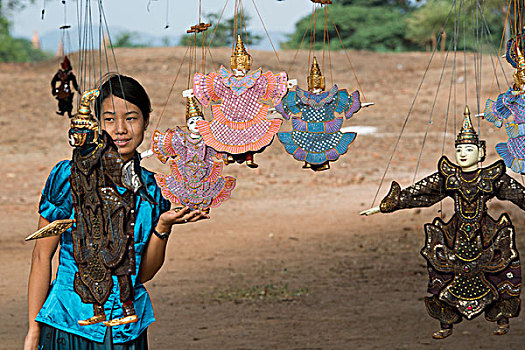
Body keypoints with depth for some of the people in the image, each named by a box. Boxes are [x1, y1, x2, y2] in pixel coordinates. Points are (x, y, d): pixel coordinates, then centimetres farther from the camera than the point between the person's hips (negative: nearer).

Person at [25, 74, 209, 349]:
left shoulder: (152, 188, 3)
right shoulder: (69, 176, -7)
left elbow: (144, 274, 7)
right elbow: (42, 256, -5)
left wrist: (163, 226, -9)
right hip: (70, 325, -3)